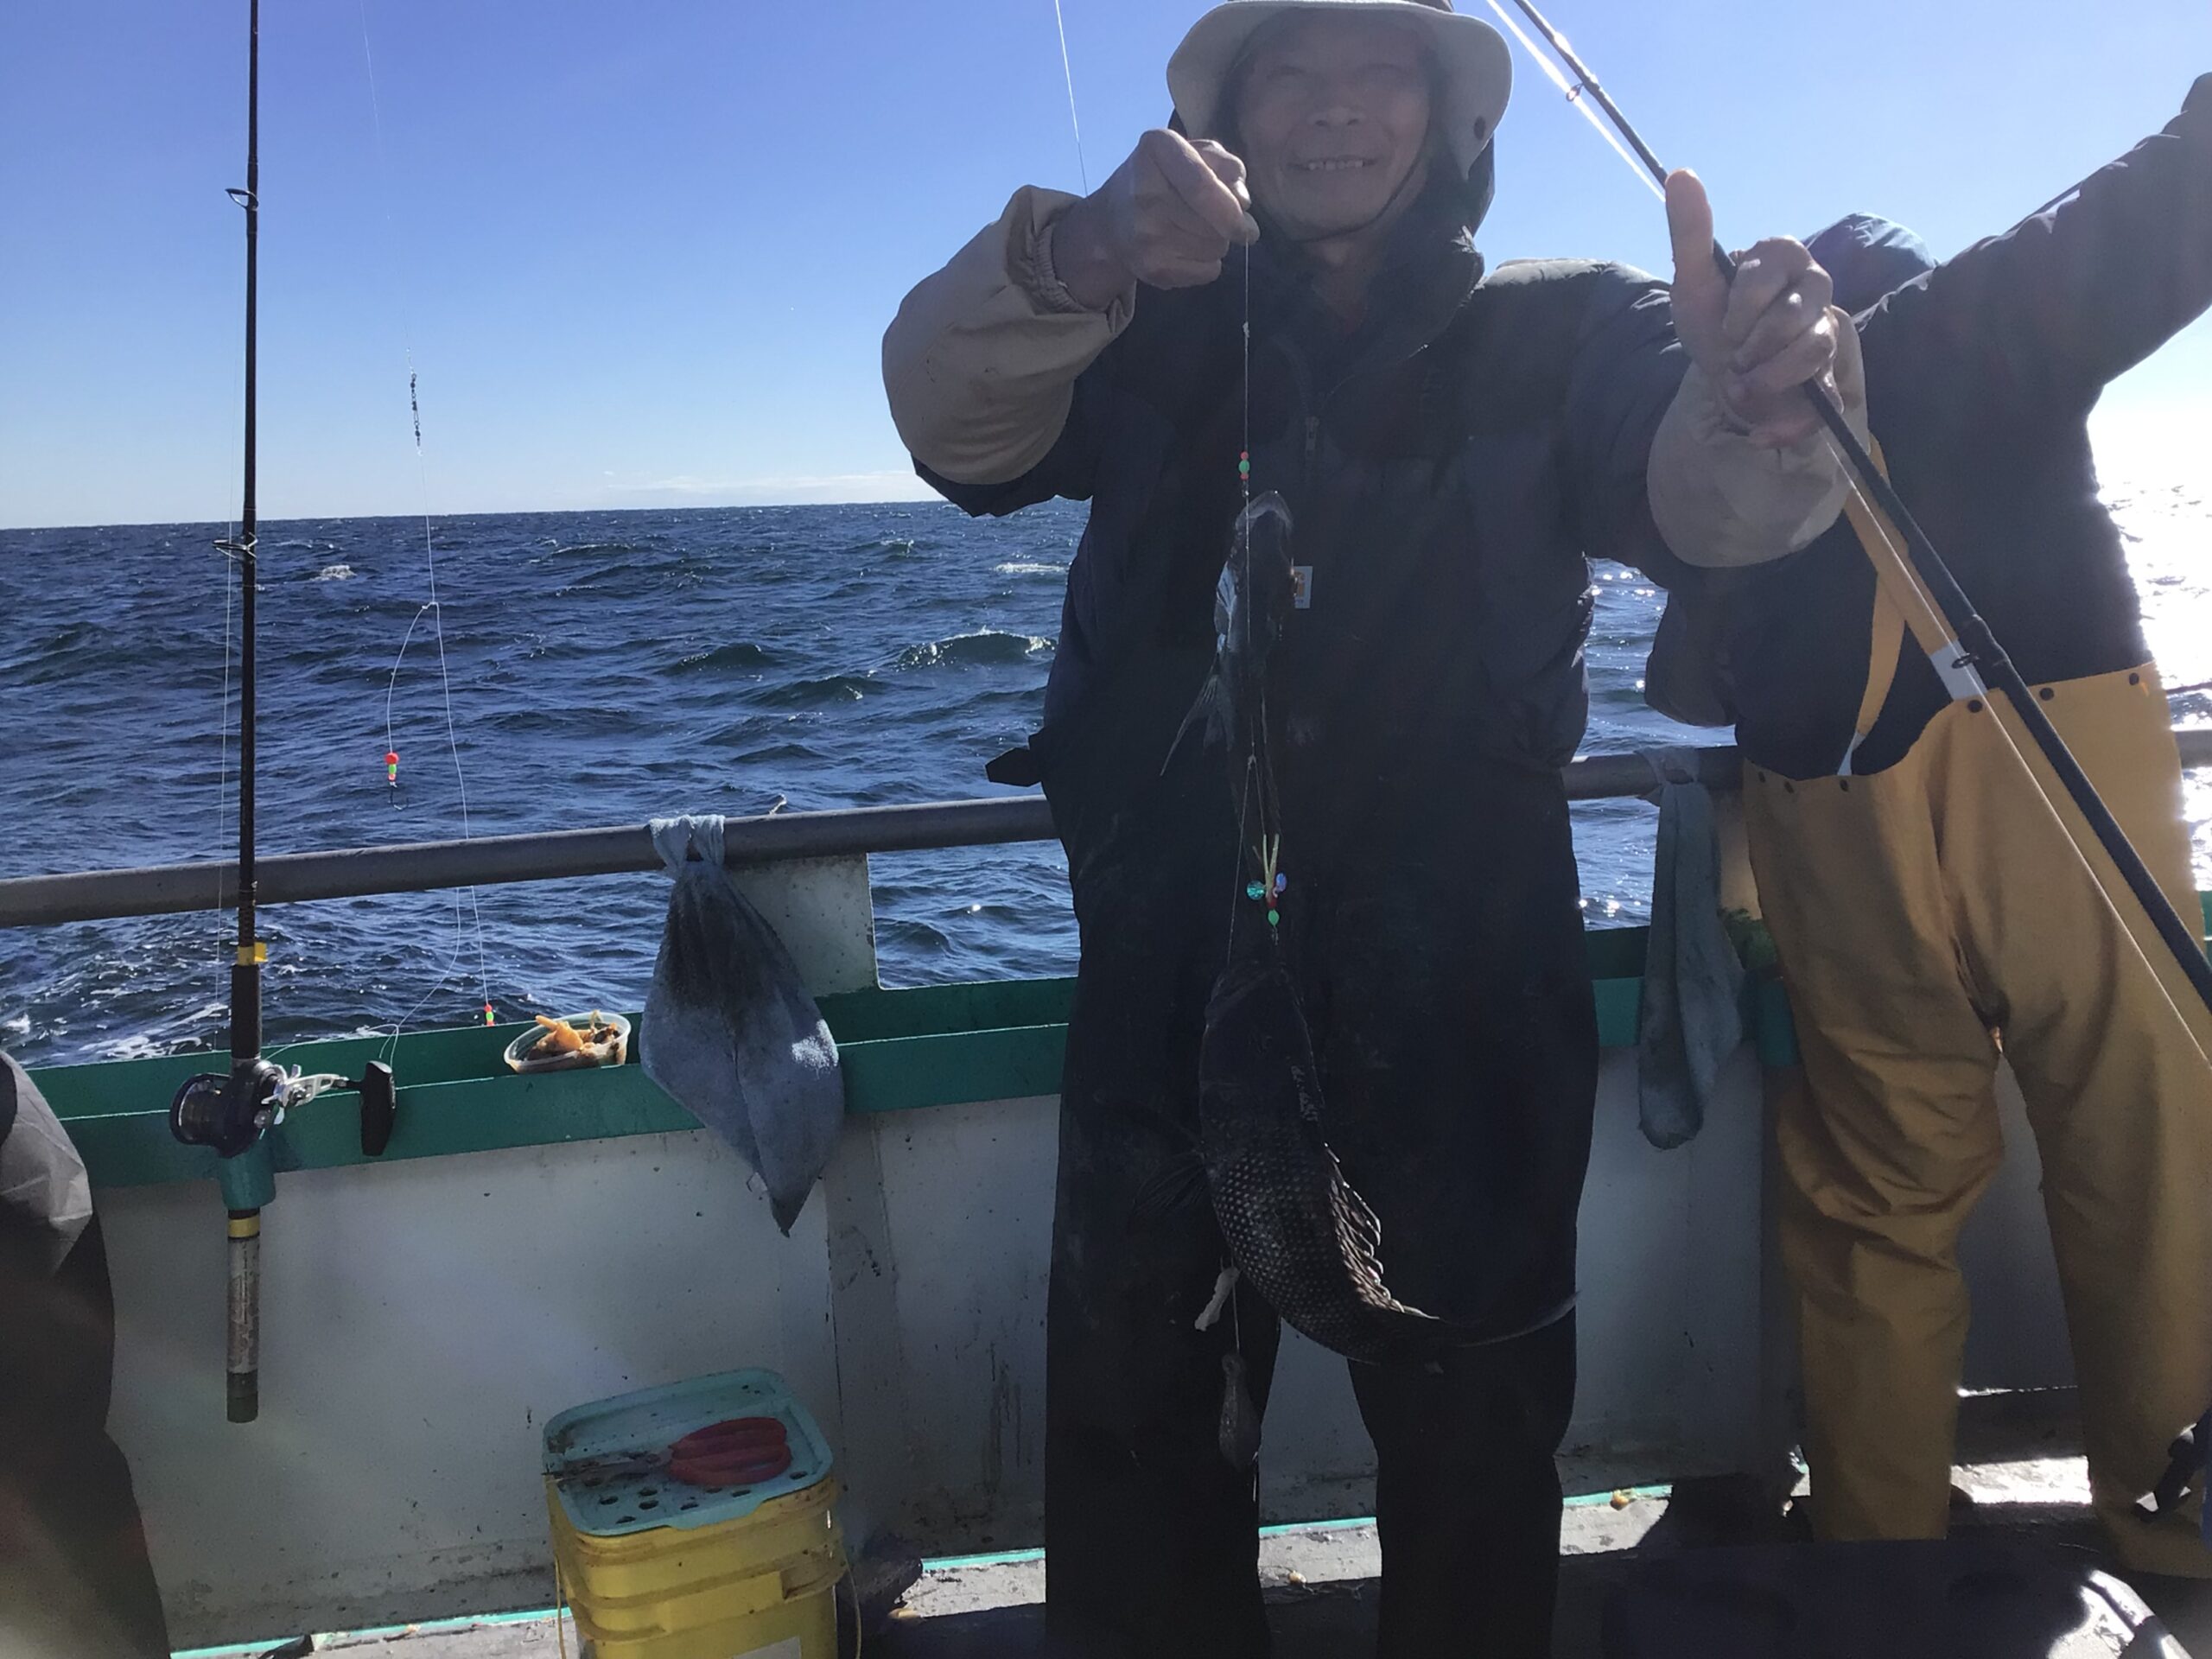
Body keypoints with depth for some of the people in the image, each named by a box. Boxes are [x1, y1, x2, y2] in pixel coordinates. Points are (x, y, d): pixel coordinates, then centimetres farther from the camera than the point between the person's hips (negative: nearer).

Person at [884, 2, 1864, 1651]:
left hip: (1460, 1000, 0)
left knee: (1475, 1439, 14)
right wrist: (1067, 258, -32)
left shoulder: (1550, 338, 5)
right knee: (1135, 1448, 11)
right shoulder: (1151, 339, 7)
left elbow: (1700, 489, -14)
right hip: (1170, 991, 1)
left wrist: (1756, 402, -39)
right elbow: (949, 410, -10)